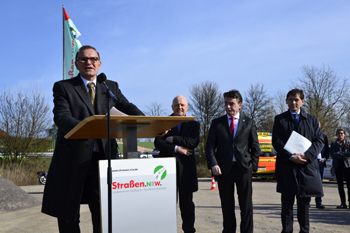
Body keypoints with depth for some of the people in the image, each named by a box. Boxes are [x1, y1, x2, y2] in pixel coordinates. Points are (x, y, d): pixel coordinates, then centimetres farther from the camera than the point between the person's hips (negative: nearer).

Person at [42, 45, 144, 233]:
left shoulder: (111, 87, 16)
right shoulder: (62, 87, 4)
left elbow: (128, 108, 8)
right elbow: (61, 117, -10)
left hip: (102, 156, 2)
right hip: (72, 159, -2)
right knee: (68, 218, 7)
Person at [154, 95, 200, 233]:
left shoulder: (193, 124, 10)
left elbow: (194, 142, -7)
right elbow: (158, 143, -4)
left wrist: (173, 139, -11)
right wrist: (176, 148, -15)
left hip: (186, 167, 1)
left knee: (186, 202, 7)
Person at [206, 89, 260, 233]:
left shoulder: (249, 123, 8)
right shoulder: (216, 123, 8)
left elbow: (255, 147, 9)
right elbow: (210, 146, 3)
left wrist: (253, 165, -1)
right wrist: (213, 165, -10)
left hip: (243, 168, 0)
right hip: (224, 169, 1)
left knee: (246, 204, 3)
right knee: (227, 205, 7)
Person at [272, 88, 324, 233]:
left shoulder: (312, 119, 13)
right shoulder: (280, 119, 8)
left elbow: (319, 141, 5)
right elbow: (276, 141, -1)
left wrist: (306, 155, -12)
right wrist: (291, 156, -14)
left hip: (307, 166, 1)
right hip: (286, 166, -1)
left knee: (304, 203, 7)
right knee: (287, 202, 1)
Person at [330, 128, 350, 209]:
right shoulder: (333, 144, 14)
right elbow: (333, 154, -2)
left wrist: (340, 153, -8)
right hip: (337, 165, 1)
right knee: (340, 185, 0)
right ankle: (343, 203, 3)